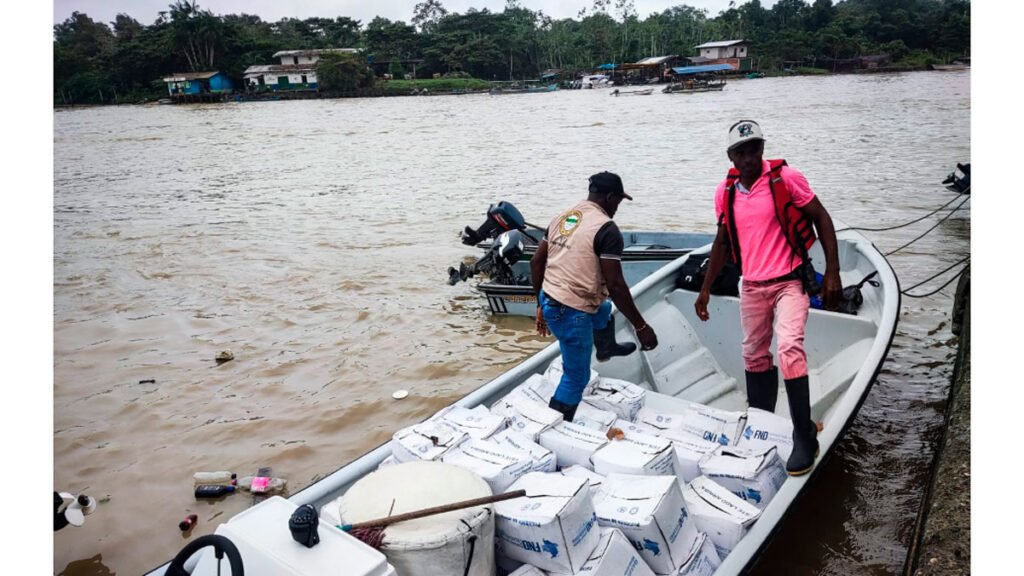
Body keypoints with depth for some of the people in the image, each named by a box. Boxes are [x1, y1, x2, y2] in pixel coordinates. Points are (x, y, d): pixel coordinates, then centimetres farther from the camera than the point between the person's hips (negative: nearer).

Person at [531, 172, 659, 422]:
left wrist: (541, 304, 20)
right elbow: (615, 286, -20)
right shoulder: (606, 228, -17)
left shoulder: (561, 218, 6)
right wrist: (641, 327, -11)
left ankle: (606, 349, 66)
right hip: (572, 313, -9)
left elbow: (536, 262, 10)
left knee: (604, 311, 37)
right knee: (576, 378, 9)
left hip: (549, 302, 9)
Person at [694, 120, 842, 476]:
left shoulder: (786, 178, -10)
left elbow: (821, 218, -5)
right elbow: (723, 241, 14)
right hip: (751, 287, 5)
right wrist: (706, 288, 13)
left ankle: (804, 437, -9)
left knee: (790, 348, -21)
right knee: (754, 356, 11)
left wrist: (833, 273, -10)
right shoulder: (725, 193, 3)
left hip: (790, 282, -5)